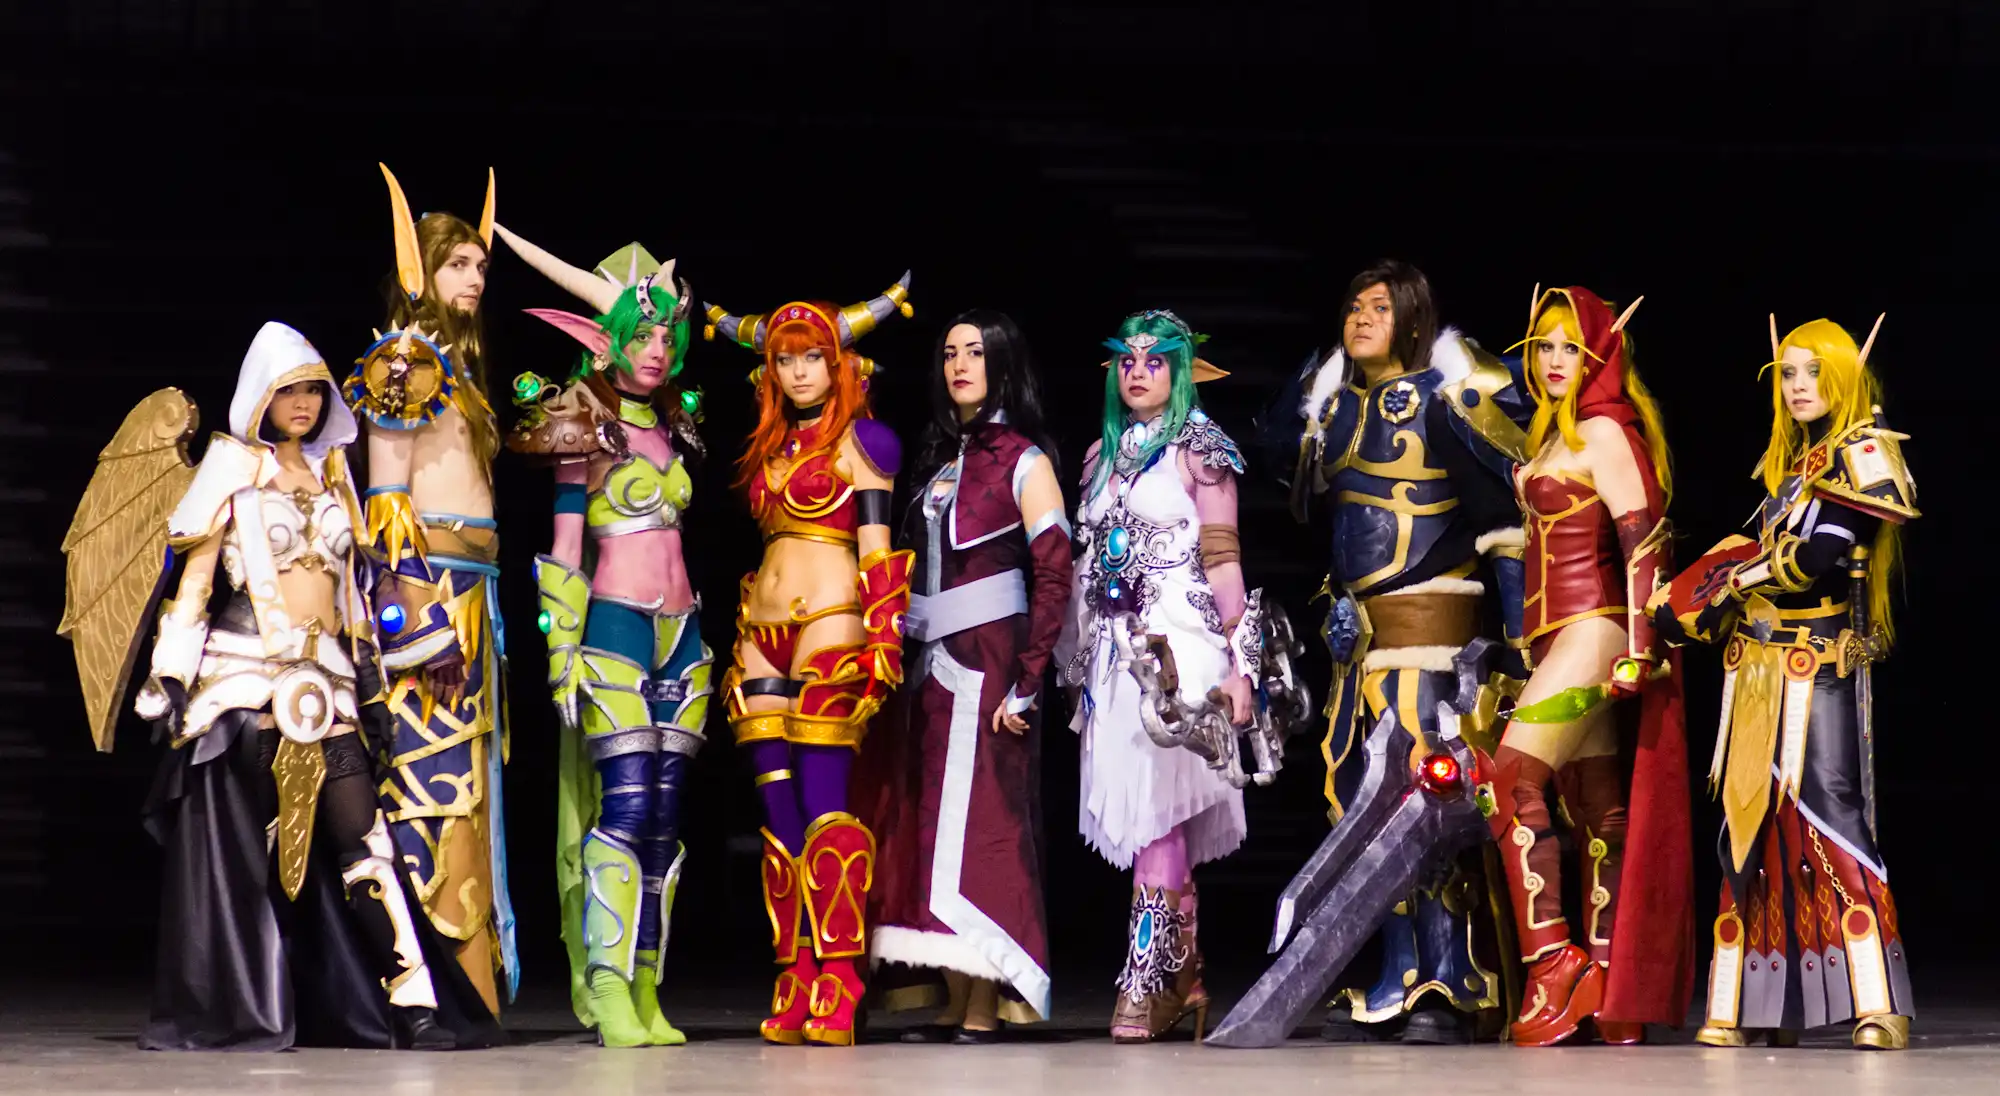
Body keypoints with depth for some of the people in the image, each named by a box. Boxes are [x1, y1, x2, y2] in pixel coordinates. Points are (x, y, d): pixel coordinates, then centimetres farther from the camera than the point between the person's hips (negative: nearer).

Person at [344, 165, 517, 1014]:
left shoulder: (458, 363, 20)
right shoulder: (405, 357, -5)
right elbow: (387, 495, -11)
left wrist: (478, 599, 18)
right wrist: (410, 606, -18)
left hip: (470, 587, 9)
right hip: (425, 582, -9)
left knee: (463, 771, 6)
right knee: (434, 766, -10)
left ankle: (465, 982, 8)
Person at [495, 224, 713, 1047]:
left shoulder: (671, 427, 12)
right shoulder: (587, 428, -1)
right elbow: (564, 550, -4)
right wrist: (563, 651, -9)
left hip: (680, 635, 6)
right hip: (615, 628, -6)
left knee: (665, 816, 2)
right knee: (624, 807, -15)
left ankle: (646, 994, 3)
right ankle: (607, 994, -16)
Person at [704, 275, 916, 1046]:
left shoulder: (859, 441, 2)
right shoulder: (768, 447, 20)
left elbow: (877, 553, -4)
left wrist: (880, 644, -13)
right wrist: (742, 649, 18)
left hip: (828, 628, -6)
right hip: (762, 632, 6)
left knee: (824, 803, -12)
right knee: (778, 812, 1)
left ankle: (836, 994, -13)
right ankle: (792, 990, 2)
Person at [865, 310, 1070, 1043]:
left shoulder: (1023, 460, -4)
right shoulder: (939, 457, 15)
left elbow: (1054, 577, -10)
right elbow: (916, 567, 15)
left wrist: (1025, 684, -15)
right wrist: (900, 664, 8)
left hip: (987, 662, -7)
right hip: (930, 666, 7)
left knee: (977, 829, -8)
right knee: (929, 831, 4)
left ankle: (985, 1009, -6)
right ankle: (954, 1005, 7)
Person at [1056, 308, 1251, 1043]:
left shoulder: (1199, 449, -1)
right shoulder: (1103, 455, 16)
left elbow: (1223, 560, -6)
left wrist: (1238, 665, -12)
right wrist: (1079, 671, 16)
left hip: (1179, 644, -6)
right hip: (1116, 649, 6)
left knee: (1156, 810, -14)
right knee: (1149, 814, 5)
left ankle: (1149, 984, -14)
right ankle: (1184, 980, 9)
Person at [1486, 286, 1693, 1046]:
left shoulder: (1601, 431, -7)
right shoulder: (1556, 435, 19)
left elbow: (1641, 535, -15)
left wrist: (1638, 644, -22)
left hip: (1589, 632, -9)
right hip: (1558, 637, 9)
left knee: (1512, 781, -18)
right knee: (1597, 811, 5)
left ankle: (1552, 966, -18)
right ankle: (1609, 997, 3)